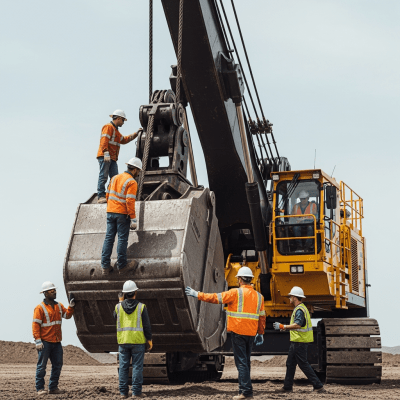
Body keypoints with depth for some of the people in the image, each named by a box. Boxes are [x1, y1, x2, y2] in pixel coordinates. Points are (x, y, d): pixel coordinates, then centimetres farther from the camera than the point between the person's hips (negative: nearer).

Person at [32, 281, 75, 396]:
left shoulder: (59, 306, 12)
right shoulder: (40, 308, -8)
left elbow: (67, 315, 18)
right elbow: (35, 325, -11)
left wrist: (71, 307, 0)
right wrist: (38, 340, -18)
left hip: (57, 342, 7)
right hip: (45, 342, -7)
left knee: (57, 365, 8)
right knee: (42, 366, -2)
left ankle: (53, 387, 17)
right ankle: (40, 388, 3)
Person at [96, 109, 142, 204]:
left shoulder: (116, 131, 29)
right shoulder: (108, 127, -3)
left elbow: (124, 140, 38)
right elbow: (104, 141, -15)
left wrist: (136, 133, 36)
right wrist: (106, 153, -25)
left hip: (112, 158, 10)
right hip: (105, 157, -10)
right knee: (103, 176, -13)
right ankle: (101, 196, -16)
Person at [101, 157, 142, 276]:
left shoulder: (115, 178, 12)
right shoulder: (132, 182, -10)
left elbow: (108, 195, 16)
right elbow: (130, 201, -16)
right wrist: (133, 219, -14)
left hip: (110, 212, 6)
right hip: (122, 214, -6)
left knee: (109, 238, 6)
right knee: (122, 239, 1)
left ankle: (105, 266, 5)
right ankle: (122, 266, 7)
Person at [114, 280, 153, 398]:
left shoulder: (118, 307, 0)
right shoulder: (141, 307, -6)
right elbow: (146, 325, -6)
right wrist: (149, 339, 4)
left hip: (123, 341, 3)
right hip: (137, 340, -3)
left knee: (123, 366, 8)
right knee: (137, 366, 1)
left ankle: (123, 392, 9)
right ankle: (136, 391, 0)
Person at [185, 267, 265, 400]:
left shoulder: (236, 293, -7)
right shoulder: (259, 296, 11)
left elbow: (216, 298, -6)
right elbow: (262, 316, 14)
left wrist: (197, 294, 2)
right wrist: (260, 333, 22)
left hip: (238, 332, -6)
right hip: (251, 333, 6)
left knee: (241, 362, -5)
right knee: (246, 361, 15)